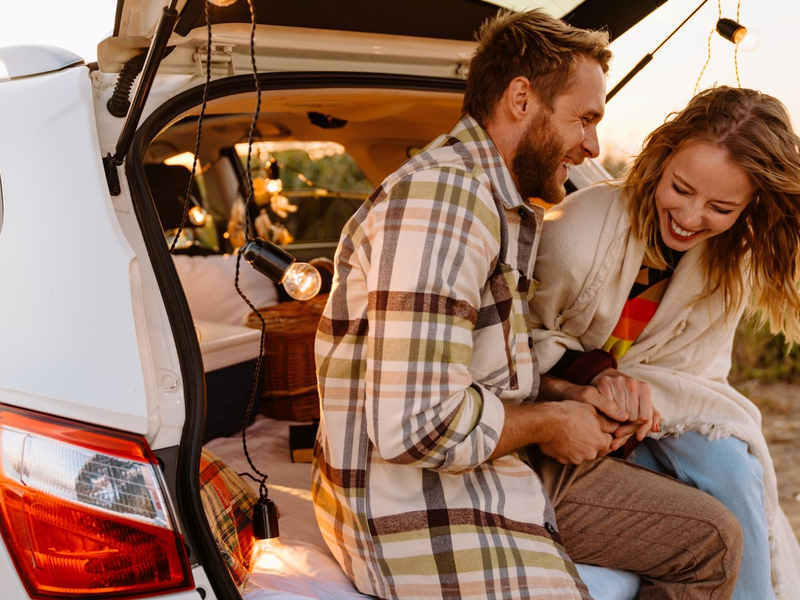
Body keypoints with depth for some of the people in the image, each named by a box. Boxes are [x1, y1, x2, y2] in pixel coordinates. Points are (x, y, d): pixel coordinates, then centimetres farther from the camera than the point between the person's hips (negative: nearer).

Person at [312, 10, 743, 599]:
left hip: (503, 464, 10)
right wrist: (549, 423, -13)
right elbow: (416, 424, -30)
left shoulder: (506, 207, 14)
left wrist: (565, 394, 6)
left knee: (713, 540, 11)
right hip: (421, 505, -10)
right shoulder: (440, 197, -22)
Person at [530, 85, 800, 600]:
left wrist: (641, 387, -27)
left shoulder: (734, 260, -6)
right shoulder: (582, 227, -24)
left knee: (733, 470, -23)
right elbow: (525, 340, -14)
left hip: (662, 407, 5)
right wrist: (595, 375, -32)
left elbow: (697, 371, -5)